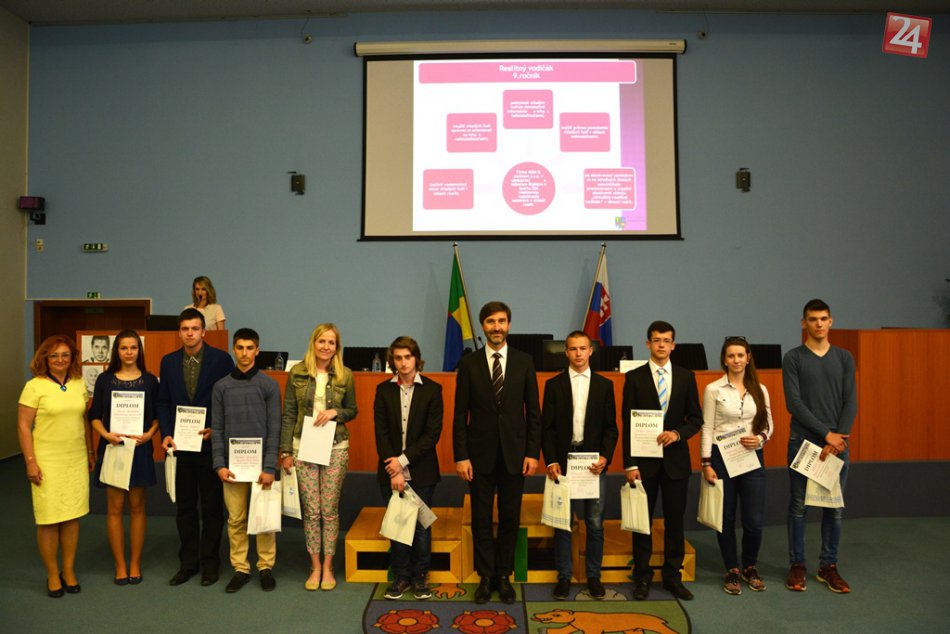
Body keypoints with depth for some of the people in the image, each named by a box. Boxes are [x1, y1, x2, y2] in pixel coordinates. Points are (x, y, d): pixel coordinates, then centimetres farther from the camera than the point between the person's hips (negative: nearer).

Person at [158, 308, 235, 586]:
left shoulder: (221, 359, -5)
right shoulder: (169, 362, 7)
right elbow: (164, 402, 9)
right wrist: (166, 434, -3)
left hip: (211, 443, -3)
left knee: (211, 506, 7)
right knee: (185, 507, 12)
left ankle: (209, 562, 20)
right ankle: (188, 562, 24)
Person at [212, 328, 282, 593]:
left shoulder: (269, 385, 0)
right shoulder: (221, 386, 6)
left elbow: (274, 429, -3)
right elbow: (217, 429, 6)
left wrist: (270, 466, -9)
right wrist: (219, 464, -3)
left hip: (260, 462, -2)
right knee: (235, 519, 7)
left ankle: (266, 567, 18)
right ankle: (240, 568, 20)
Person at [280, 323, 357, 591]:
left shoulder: (345, 375, 0)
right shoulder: (297, 373, 0)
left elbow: (352, 410, 10)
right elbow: (288, 414, 3)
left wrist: (335, 412, -12)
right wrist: (286, 451, 1)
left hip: (335, 448, 0)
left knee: (330, 510, 5)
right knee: (311, 510, 5)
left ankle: (328, 567, 19)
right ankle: (315, 566, 20)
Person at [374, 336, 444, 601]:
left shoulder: (432, 389, -5)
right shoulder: (383, 390, 1)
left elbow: (433, 433, -9)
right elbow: (381, 432, -2)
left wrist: (403, 460, -14)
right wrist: (393, 470, -10)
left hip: (421, 471, -2)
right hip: (391, 470, 2)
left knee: (421, 526, 8)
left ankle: (420, 576, 23)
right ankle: (401, 576, 25)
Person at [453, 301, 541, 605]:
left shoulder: (524, 362, 1)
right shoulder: (469, 363, 0)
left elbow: (533, 411, 3)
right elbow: (460, 414, -1)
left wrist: (533, 452, -3)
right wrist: (461, 456, -6)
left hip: (514, 453, 1)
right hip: (480, 453, 0)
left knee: (510, 518, 9)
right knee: (481, 518, 8)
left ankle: (503, 576, 25)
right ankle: (486, 576, 23)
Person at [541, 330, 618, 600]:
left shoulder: (604, 385, 6)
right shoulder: (554, 384, 4)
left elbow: (611, 427, 5)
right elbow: (547, 427, 2)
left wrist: (605, 457, -8)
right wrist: (551, 462, -7)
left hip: (594, 461, 1)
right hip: (563, 461, 0)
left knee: (595, 523, 6)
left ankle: (593, 576, 21)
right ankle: (564, 576, 19)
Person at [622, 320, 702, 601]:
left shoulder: (686, 377, 5)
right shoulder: (634, 377, -2)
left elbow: (696, 418, 7)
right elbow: (627, 423, -4)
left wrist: (677, 433, -15)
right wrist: (630, 464, -10)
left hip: (675, 459, 2)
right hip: (644, 459, -2)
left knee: (675, 520, 10)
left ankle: (672, 576, 24)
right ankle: (642, 577, 21)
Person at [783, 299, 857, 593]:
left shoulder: (844, 358, 8)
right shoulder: (793, 358, -1)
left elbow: (851, 402, 2)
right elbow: (794, 403, -9)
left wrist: (839, 439, -9)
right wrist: (827, 433, -13)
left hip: (837, 443, 3)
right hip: (802, 442, -2)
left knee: (834, 508, 8)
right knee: (798, 506, 5)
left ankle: (828, 566, 21)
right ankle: (797, 565, 16)